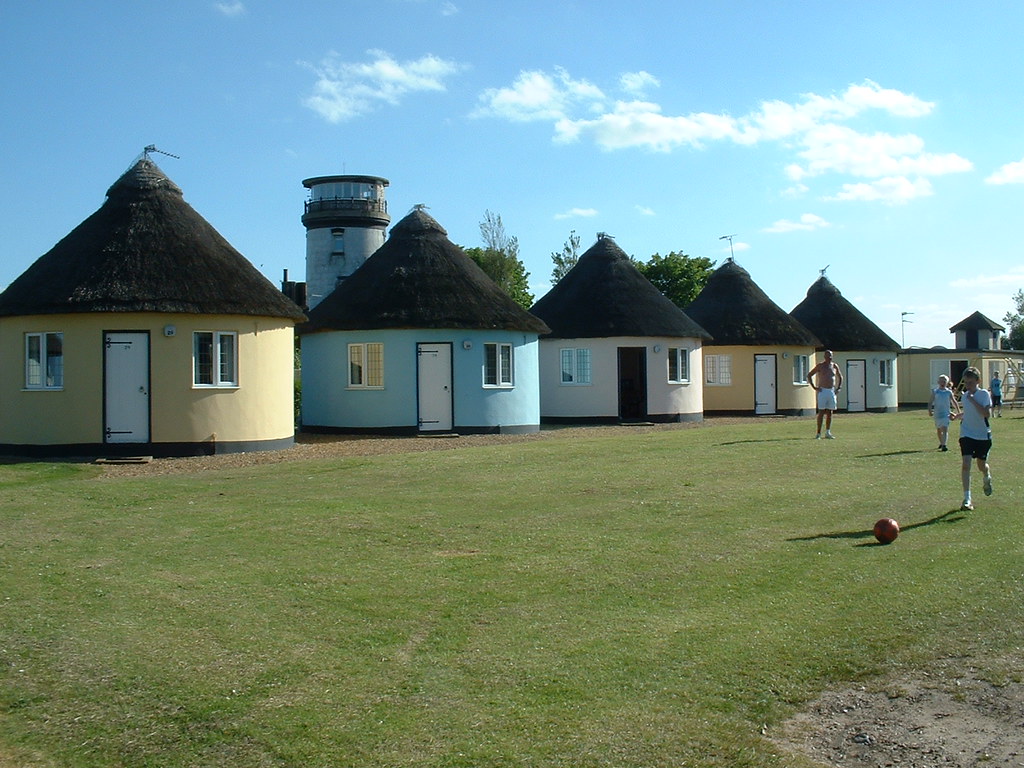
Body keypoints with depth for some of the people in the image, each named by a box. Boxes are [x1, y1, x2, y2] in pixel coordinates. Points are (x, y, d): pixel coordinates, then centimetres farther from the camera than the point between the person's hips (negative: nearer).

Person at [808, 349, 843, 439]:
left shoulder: (835, 366, 10)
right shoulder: (820, 366, -2)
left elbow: (840, 377, 26)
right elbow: (809, 375, 0)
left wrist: (839, 388, 13)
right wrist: (814, 387, -8)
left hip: (832, 391, 4)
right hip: (822, 391, -4)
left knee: (829, 413, 6)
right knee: (821, 412, -8)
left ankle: (828, 433, 12)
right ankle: (818, 433, -6)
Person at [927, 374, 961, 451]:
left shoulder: (949, 392, 2)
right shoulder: (935, 392, 0)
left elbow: (954, 402, 12)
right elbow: (930, 402, 1)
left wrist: (958, 412, 11)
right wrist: (930, 411, -14)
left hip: (946, 414, -2)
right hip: (937, 413, 2)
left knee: (945, 429, -16)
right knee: (939, 430, 16)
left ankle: (944, 445, -24)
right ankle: (941, 443, 36)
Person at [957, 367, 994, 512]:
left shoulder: (984, 394, -12)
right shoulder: (964, 396, 4)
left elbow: (987, 413, -26)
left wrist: (972, 400, -26)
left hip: (983, 435, -3)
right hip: (967, 434, 3)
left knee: (981, 464, 12)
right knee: (966, 463, -13)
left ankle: (987, 479, 51)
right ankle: (967, 499, -12)